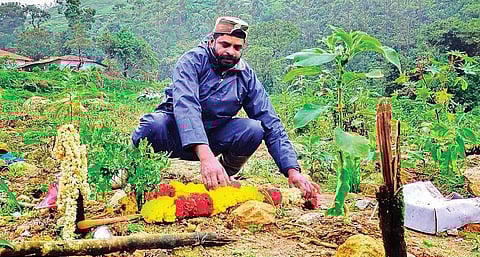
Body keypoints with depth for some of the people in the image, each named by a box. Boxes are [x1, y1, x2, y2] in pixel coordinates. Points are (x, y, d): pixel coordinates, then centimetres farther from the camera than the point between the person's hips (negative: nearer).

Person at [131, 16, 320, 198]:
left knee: (254, 129, -24)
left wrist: (292, 171, -21)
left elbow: (272, 125, -9)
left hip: (212, 138, 3)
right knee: (155, 124, -37)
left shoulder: (246, 76, -6)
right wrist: (206, 156, -51)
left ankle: (226, 176, 4)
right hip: (176, 133, -3)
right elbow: (185, 104, -35)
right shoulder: (193, 60, -17)